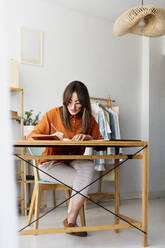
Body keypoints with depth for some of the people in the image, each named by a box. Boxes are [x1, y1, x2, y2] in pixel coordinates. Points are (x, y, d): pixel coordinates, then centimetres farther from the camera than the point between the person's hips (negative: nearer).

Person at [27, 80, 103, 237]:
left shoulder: (89, 119, 3)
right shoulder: (53, 114, -6)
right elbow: (31, 137, -6)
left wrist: (87, 137, -18)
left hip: (74, 164, 3)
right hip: (51, 164, -3)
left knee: (88, 165, -32)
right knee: (85, 181, -26)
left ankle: (71, 219, -21)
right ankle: (71, 220, -8)